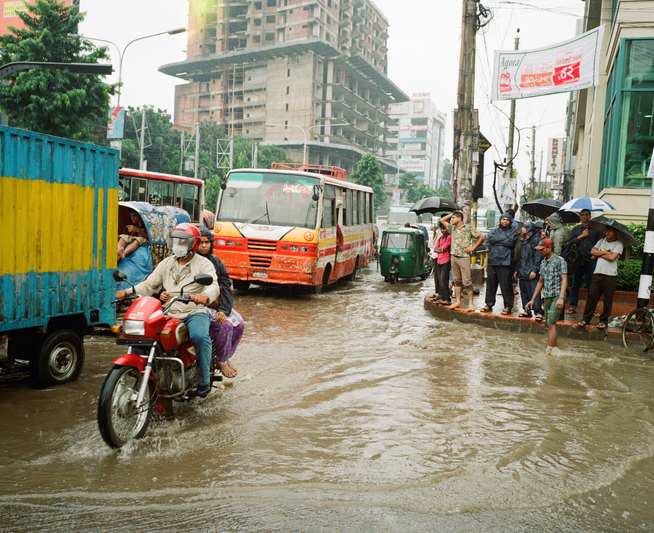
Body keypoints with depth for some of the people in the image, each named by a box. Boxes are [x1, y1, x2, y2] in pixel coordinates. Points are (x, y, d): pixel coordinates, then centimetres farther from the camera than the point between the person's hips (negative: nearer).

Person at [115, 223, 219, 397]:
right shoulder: (166, 263, 18)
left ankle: (204, 381, -17)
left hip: (194, 313, -4)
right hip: (168, 314, 4)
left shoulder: (203, 264, 2)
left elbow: (214, 286, -16)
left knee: (200, 336, -35)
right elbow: (148, 285, 14)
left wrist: (205, 296, -41)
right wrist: (127, 292, -4)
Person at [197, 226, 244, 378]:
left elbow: (226, 285, 3)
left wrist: (224, 310, -11)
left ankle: (226, 358, 8)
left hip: (218, 304, 6)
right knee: (225, 325, -25)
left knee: (239, 324, -11)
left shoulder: (216, 262, 10)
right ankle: (220, 362, -5)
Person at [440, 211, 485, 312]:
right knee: (457, 280, 10)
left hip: (464, 257, -6)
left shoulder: (468, 228, -3)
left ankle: (471, 303, -4)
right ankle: (458, 301, 15)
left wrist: (473, 248, -6)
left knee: (467, 281, -7)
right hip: (453, 257, 6)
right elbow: (442, 220, 23)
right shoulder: (452, 228, 14)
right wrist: (452, 213, 15)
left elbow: (482, 237, -3)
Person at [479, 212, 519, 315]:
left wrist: (497, 241, -3)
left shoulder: (513, 231, 11)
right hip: (493, 260, 3)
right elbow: (490, 239, -2)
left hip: (505, 261, -3)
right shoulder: (494, 230, 19)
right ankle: (489, 305, 17)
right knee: (490, 283, 6)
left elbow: (511, 243, -8)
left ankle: (508, 306, 2)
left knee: (506, 285, -6)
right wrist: (505, 238, -5)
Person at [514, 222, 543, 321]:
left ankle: (538, 312, -9)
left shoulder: (536, 239, -5)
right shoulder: (523, 241, 19)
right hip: (522, 272, 8)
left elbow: (538, 256, -11)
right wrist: (517, 269, 20)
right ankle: (527, 311, 18)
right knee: (524, 292, 10)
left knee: (534, 292, -11)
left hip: (531, 273, -8)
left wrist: (534, 270, -17)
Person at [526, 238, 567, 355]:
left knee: (551, 323, -13)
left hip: (557, 297, -7)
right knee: (549, 324, 9)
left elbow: (564, 279, -14)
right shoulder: (543, 262, 14)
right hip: (547, 297, 7)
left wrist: (561, 298, -26)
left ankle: (549, 352, -14)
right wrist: (533, 300, 19)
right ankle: (555, 348, 19)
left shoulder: (559, 260, -7)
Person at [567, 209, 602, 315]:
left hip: (591, 260, -1)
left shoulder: (595, 229, 11)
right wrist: (581, 236, -6)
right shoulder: (575, 229, 15)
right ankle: (573, 307, 7)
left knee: (592, 285, 0)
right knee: (575, 284, 2)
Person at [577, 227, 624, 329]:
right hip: (597, 273, 4)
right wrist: (605, 252, -5)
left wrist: (598, 254, -2)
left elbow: (612, 257, -13)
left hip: (610, 275, -4)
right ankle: (586, 318, 8)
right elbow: (592, 251, 6)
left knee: (608, 299, 3)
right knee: (592, 296, 1)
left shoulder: (618, 244, 1)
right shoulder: (602, 241, 17)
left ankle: (604, 320, 15)